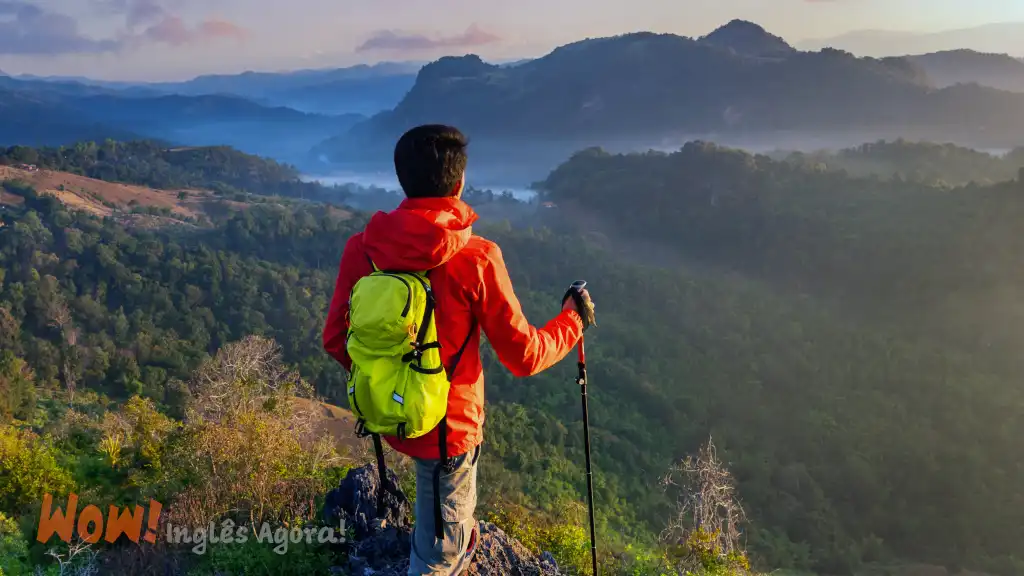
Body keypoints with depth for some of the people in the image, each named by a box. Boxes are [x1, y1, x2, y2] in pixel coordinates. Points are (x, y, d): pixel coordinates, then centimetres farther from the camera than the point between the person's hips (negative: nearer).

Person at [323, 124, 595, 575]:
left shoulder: (362, 248, -12)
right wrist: (574, 320, 3)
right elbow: (524, 356, -16)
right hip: (447, 425, -6)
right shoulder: (476, 258, -25)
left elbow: (336, 341, -3)